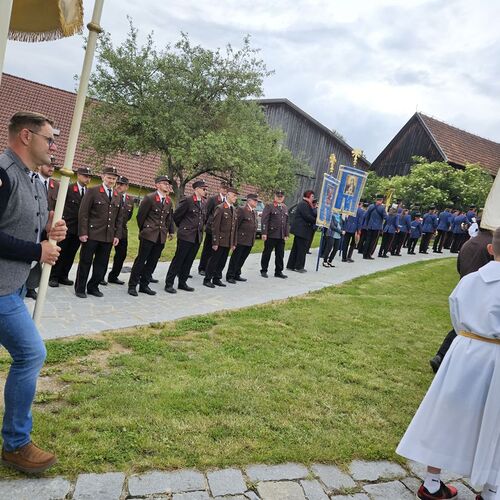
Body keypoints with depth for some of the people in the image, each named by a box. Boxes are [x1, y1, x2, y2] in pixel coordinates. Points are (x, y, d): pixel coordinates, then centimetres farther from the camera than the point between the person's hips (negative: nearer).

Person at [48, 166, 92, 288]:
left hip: (79, 229, 4)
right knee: (60, 253, 2)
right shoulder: (68, 189, -4)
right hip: (66, 227, -4)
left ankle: (63, 276, 21)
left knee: (71, 254, 10)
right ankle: (53, 277, 11)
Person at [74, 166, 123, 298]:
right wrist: (83, 232, -12)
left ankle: (93, 287, 23)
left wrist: (117, 235, 7)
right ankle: (80, 288, 16)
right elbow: (83, 213, -7)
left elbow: (119, 218, 15)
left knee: (102, 264, 8)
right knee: (85, 262, 4)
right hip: (92, 234, -5)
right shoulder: (92, 191, -3)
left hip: (108, 237, 5)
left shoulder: (117, 196, 13)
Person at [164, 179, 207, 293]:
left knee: (188, 261, 11)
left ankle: (182, 283, 21)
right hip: (186, 235, -6)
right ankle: (169, 284, 4)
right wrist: (182, 227, 8)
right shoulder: (187, 200, -10)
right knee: (178, 260, -3)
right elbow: (176, 216, -4)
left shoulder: (204, 203, 11)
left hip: (197, 237, 7)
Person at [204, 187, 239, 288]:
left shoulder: (234, 210, 13)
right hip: (220, 241, -7)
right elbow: (215, 227, -13)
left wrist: (234, 243, 13)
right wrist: (215, 242, -16)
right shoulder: (220, 208, -9)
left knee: (222, 262, 11)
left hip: (229, 242, 7)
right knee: (213, 260, 1)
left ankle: (216, 279, 22)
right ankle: (207, 279, 11)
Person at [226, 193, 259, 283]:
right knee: (235, 259, 1)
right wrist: (235, 238, -13)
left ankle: (237, 275, 24)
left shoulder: (254, 212, 15)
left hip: (250, 241, 7)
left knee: (242, 259, 13)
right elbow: (236, 225, -12)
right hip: (241, 240, -7)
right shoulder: (242, 210, -10)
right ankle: (230, 276, 10)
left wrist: (253, 239, 13)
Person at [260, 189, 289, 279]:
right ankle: (264, 271, 16)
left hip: (281, 236, 6)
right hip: (271, 235, -6)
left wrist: (286, 234, 13)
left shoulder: (285, 208, 15)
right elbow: (264, 220, -10)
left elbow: (286, 222, 18)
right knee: (267, 253, 5)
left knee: (280, 254, 9)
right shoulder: (269, 206, -4)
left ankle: (278, 272, 19)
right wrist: (264, 233, -15)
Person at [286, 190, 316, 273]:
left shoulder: (307, 204, 21)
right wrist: (316, 221, -11)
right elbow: (307, 216, -19)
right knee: (302, 249, -4)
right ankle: (299, 267, 2)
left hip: (300, 230, 10)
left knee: (296, 248, 11)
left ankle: (291, 266, 15)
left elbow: (311, 215, 17)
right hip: (302, 230, -10)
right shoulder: (303, 204, -12)